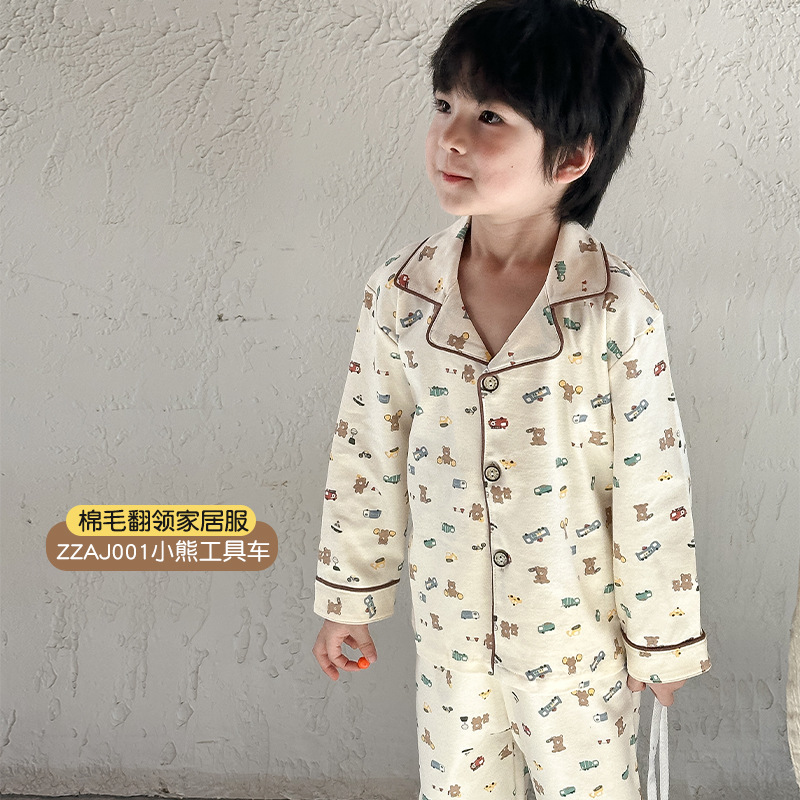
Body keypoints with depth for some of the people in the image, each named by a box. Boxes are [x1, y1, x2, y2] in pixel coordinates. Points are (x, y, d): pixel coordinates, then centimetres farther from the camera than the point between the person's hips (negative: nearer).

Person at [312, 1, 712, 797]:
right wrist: (349, 596, 6)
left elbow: (652, 485, -12)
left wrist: (663, 636, -4)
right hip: (448, 619, 3)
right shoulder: (398, 293, -11)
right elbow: (366, 454, -1)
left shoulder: (616, 310, -20)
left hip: (578, 626, -2)